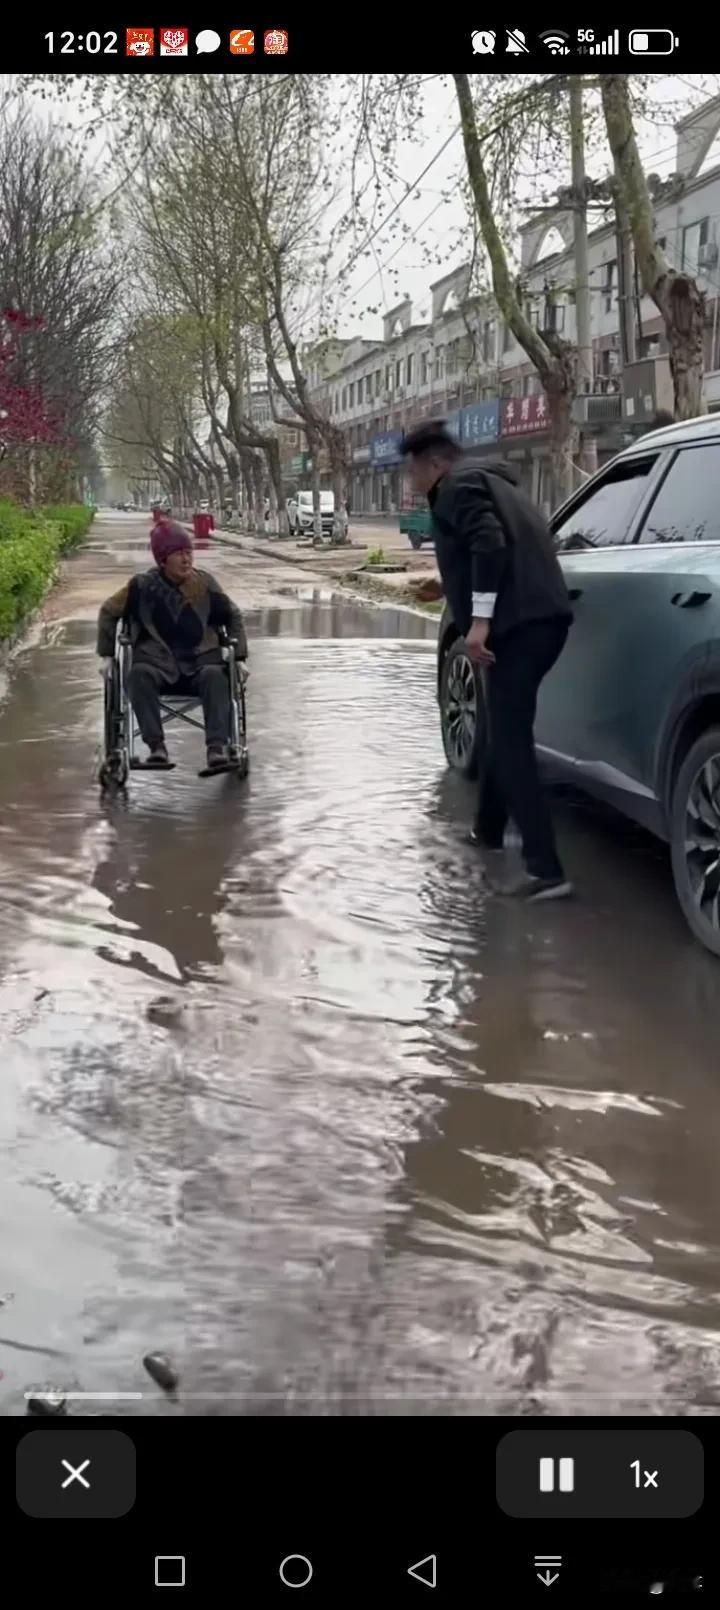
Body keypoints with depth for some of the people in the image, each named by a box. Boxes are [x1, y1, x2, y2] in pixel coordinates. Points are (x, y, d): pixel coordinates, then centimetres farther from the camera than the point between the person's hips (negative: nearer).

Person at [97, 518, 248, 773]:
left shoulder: (204, 584, 5)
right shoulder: (143, 586, 1)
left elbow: (233, 616, 19)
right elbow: (109, 612, 15)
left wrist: (240, 656, 12)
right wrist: (106, 655, 11)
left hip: (200, 662, 1)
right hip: (157, 663, 0)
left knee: (215, 675, -33)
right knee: (140, 674, -34)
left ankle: (217, 747, -40)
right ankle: (156, 746, -37)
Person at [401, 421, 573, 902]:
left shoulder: (459, 485, -2)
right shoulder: (489, 480, 28)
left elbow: (490, 546, -18)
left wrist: (479, 620, -21)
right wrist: (449, 588, 36)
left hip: (518, 623, -10)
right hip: (541, 616, 10)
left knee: (510, 741, -12)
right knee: (506, 730, 25)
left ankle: (545, 869, -17)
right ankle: (489, 828, 41)